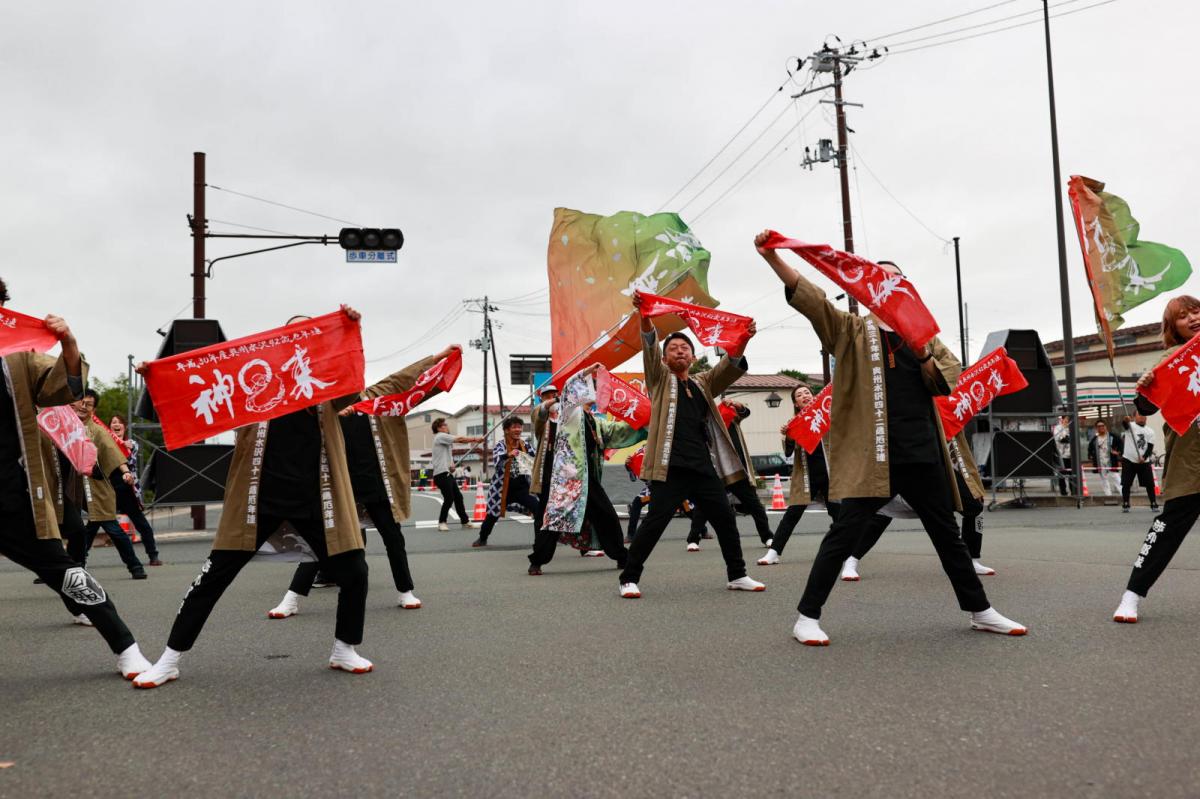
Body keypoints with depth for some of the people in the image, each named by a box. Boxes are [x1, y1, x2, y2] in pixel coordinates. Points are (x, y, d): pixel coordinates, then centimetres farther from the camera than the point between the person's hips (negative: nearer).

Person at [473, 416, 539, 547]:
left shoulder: (525, 445, 2)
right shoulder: (500, 445, -9)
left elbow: (535, 461, 10)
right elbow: (496, 462, -27)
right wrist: (508, 455, -47)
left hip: (522, 486, 2)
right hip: (503, 487, -2)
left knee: (538, 509, -16)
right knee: (493, 515, 13)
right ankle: (482, 538, 39)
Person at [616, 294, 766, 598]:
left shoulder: (704, 384, 21)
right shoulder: (660, 379, 11)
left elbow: (731, 366, 5)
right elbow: (649, 348, -7)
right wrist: (644, 316, -24)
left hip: (704, 466, 5)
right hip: (670, 467, -4)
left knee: (726, 520, 8)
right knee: (654, 522, -10)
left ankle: (737, 575, 23)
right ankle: (629, 578, 1)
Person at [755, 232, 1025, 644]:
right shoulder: (852, 329, 4)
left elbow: (949, 380, 8)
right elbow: (808, 297, -11)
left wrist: (923, 356, -12)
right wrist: (772, 257, -25)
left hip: (923, 453, 5)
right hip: (872, 453, -4)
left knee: (947, 533, 16)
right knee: (845, 530, -10)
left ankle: (981, 611, 31)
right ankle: (808, 615, -2)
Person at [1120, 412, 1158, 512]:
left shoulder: (1150, 431, 8)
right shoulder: (1130, 426, -1)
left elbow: (1150, 447, 0)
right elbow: (1125, 424, -26)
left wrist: (1144, 457, -17)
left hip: (1144, 462, 3)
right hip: (1128, 460, -2)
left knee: (1150, 484, 2)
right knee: (1126, 484, -2)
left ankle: (1154, 504, 12)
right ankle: (1125, 505, 7)